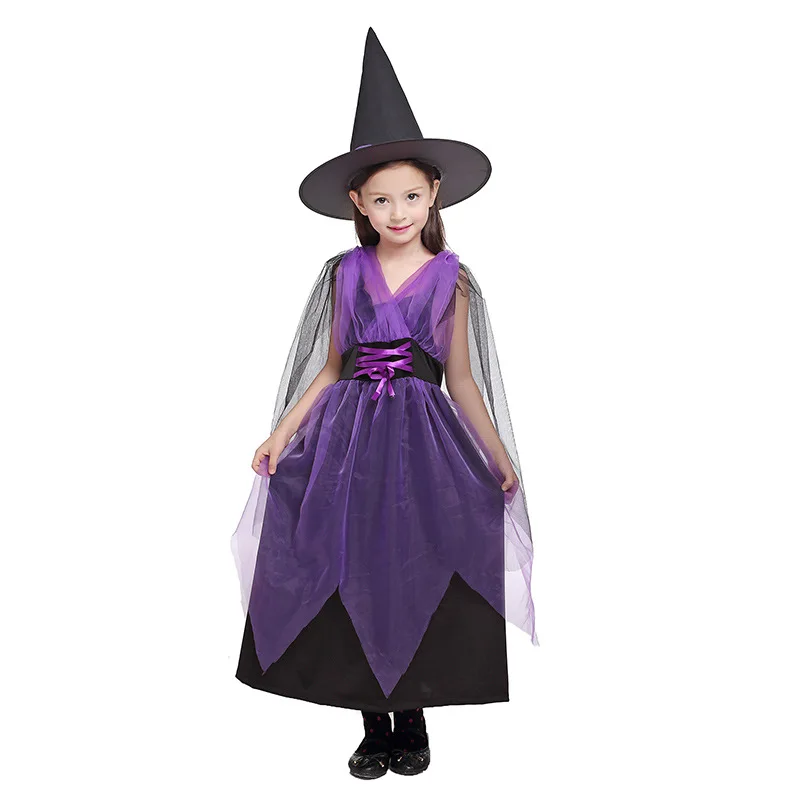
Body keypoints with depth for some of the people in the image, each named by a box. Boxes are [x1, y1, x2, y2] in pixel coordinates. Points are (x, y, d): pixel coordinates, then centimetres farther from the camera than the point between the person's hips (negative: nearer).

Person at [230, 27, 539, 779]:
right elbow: (330, 366, 9)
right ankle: (373, 727, 23)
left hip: (423, 435, -1)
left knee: (418, 574, 4)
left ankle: (413, 720, 25)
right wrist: (281, 433, 2)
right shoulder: (345, 273, 5)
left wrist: (500, 456, 1)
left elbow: (459, 378, 4)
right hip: (351, 432, 2)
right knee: (355, 573, 5)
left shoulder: (449, 277, 1)